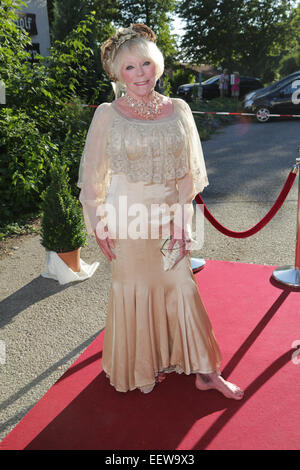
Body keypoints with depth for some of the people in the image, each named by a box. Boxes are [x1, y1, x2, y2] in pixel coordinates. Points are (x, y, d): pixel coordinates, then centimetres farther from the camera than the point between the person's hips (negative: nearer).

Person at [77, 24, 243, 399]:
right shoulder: (107, 115, -5)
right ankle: (142, 368, 34)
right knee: (134, 294, 10)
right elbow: (92, 175, -1)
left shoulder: (178, 110, 2)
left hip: (169, 218, 3)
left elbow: (188, 171, 6)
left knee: (183, 290, 8)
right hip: (127, 220, -2)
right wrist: (98, 225, -2)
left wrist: (181, 216, -2)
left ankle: (205, 372, 24)